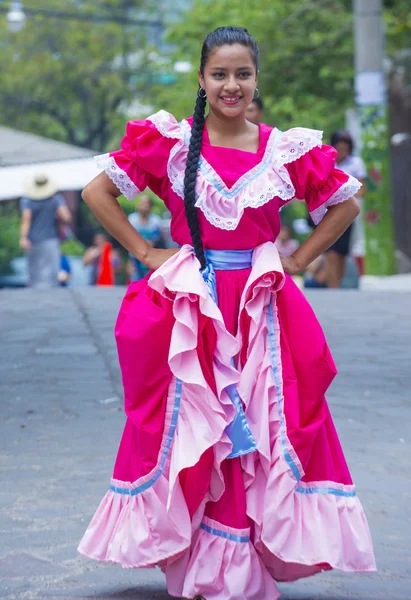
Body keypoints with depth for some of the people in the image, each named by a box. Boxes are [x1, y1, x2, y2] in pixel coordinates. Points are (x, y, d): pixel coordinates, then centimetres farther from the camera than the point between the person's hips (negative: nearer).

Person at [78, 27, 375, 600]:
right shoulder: (171, 141, -1)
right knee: (187, 425, 1)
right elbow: (97, 192, 2)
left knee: (262, 430, 1)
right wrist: (146, 253, -2)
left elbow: (346, 203, 13)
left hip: (261, 307, 1)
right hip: (189, 306, -1)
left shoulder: (286, 149, 2)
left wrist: (299, 260, 4)